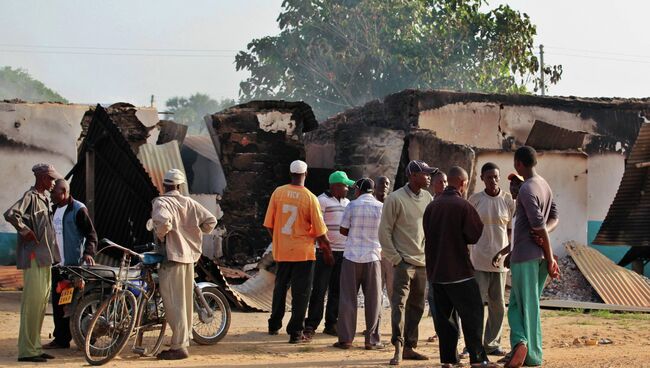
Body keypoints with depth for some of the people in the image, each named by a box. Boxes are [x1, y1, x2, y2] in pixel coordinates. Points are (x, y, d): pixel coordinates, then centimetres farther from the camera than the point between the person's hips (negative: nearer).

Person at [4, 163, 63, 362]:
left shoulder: (45, 199, 17)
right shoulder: (30, 197, -12)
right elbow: (10, 214, -28)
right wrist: (25, 231, -17)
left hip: (45, 258, 10)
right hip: (34, 258, -10)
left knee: (42, 303, 13)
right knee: (32, 302, -8)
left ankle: (35, 347, 20)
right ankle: (26, 350, -5)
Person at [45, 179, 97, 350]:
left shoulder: (78, 209, -8)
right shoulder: (54, 210, 17)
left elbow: (91, 234, -11)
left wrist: (88, 252, -26)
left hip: (74, 265, -8)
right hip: (57, 264, 8)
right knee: (58, 302, 8)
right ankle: (60, 338, 14)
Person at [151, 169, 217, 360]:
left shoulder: (161, 202, -9)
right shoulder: (189, 202, 9)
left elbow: (163, 220, -30)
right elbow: (211, 220, 6)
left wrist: (160, 235, -12)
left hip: (172, 256, -7)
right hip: (189, 255, 7)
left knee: (174, 303, -5)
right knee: (185, 301, 14)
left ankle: (178, 347, -5)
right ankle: (183, 342, 22)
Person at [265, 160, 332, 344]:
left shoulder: (278, 192, -3)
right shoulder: (310, 198, -12)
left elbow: (269, 224, 2)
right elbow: (320, 231, -8)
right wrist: (327, 251, 5)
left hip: (281, 250, 4)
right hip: (303, 252, -4)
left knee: (280, 288, 20)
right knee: (301, 292, 3)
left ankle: (274, 325, 30)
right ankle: (295, 333, 2)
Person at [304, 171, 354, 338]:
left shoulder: (347, 202, 17)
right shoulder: (322, 200, -5)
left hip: (344, 252, 7)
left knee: (337, 290, 8)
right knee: (319, 289, -5)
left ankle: (331, 324, 15)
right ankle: (311, 324, -1)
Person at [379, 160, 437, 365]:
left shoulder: (428, 198, 8)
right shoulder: (395, 199, -8)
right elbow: (384, 232, -7)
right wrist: (395, 258, -10)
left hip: (423, 262, 6)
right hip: (404, 262, -6)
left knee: (416, 306, 9)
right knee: (399, 304, -11)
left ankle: (409, 347, 17)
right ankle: (398, 348, -12)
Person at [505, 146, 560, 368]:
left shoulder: (527, 190, -16)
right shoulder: (545, 185, 13)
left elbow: (539, 226, -19)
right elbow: (554, 218, 16)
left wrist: (550, 258, -13)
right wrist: (544, 234, -6)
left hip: (524, 257, -8)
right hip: (539, 256, 8)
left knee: (527, 306, -3)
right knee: (517, 304, 13)